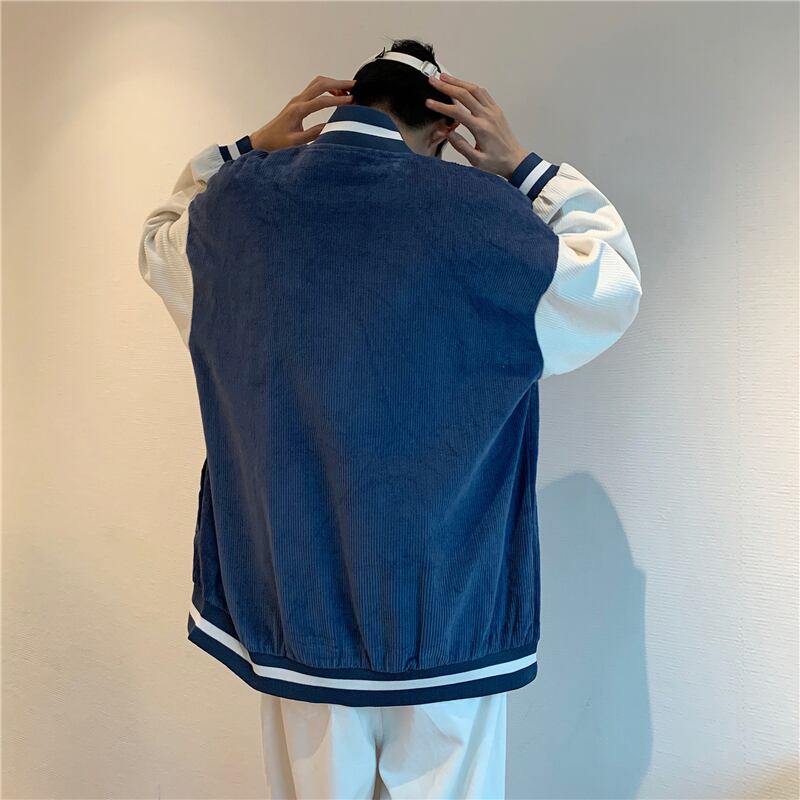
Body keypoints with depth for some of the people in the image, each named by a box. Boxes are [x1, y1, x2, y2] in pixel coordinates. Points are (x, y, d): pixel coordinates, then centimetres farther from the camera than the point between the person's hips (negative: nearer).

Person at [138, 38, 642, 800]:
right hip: (442, 607, -2)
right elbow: (614, 286, 3)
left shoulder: (235, 202, -5)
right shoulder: (482, 213, -14)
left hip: (293, 600, 3)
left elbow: (161, 239, 20)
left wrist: (248, 149, 14)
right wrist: (523, 165, 5)